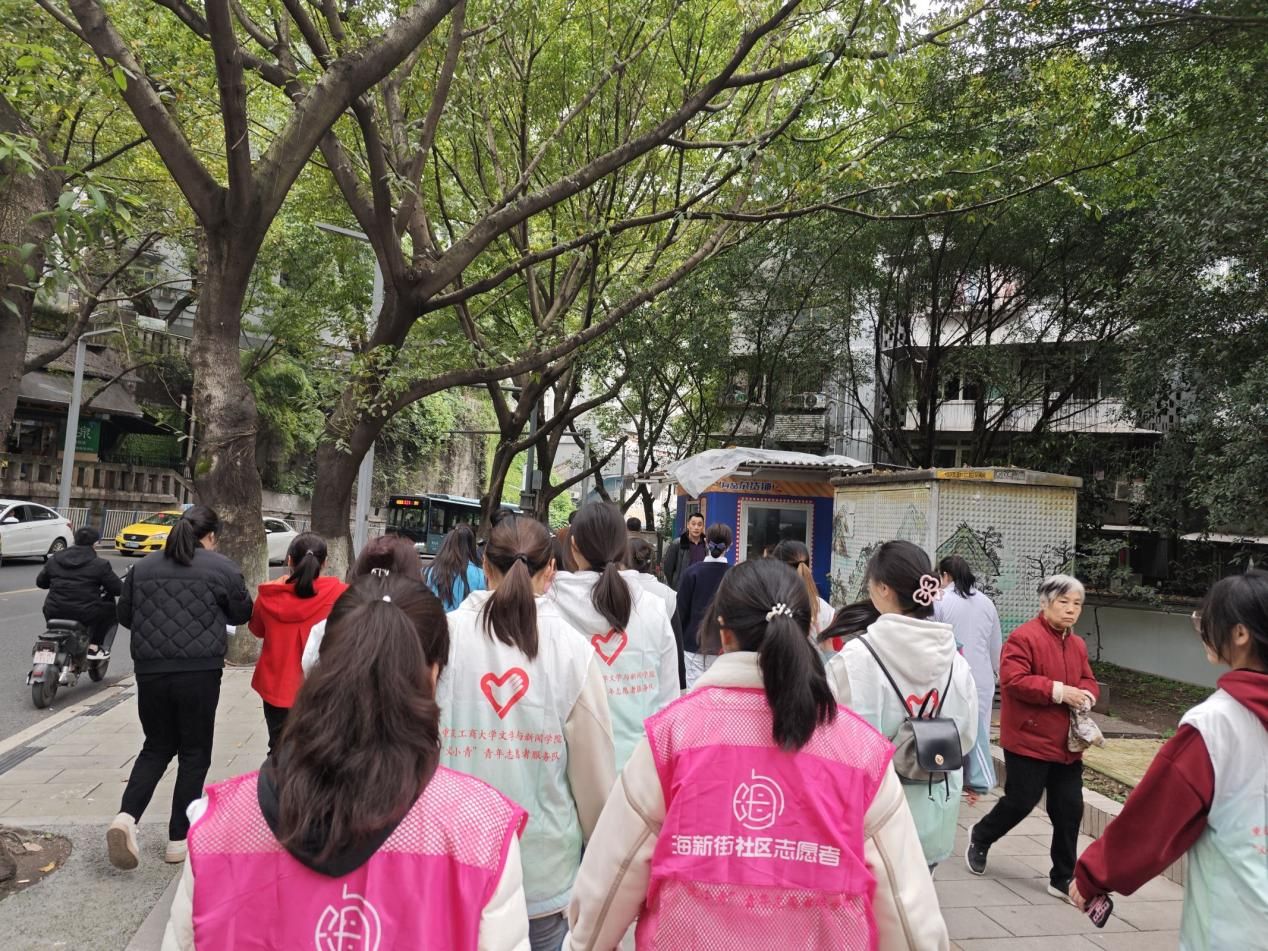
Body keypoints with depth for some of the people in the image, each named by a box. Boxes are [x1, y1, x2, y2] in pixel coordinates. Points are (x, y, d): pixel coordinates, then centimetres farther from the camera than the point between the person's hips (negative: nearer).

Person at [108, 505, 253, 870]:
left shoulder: (143, 567, 6)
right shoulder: (221, 568, -7)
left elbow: (124, 614, 14)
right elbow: (242, 613, 4)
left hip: (150, 670, 4)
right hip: (199, 672, -4)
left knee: (157, 747, 19)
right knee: (194, 753, 9)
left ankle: (126, 817, -1)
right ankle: (178, 839, 14)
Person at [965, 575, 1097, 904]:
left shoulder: (1078, 644, 13)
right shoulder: (1023, 637, -14)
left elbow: (1088, 681, 20)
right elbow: (1013, 680, -22)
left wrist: (1085, 695, -4)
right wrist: (1058, 691, -25)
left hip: (1067, 744, 7)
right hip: (1029, 740, -7)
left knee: (1069, 809, 7)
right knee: (1021, 802, 1)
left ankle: (1063, 879, 19)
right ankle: (980, 837, 30)